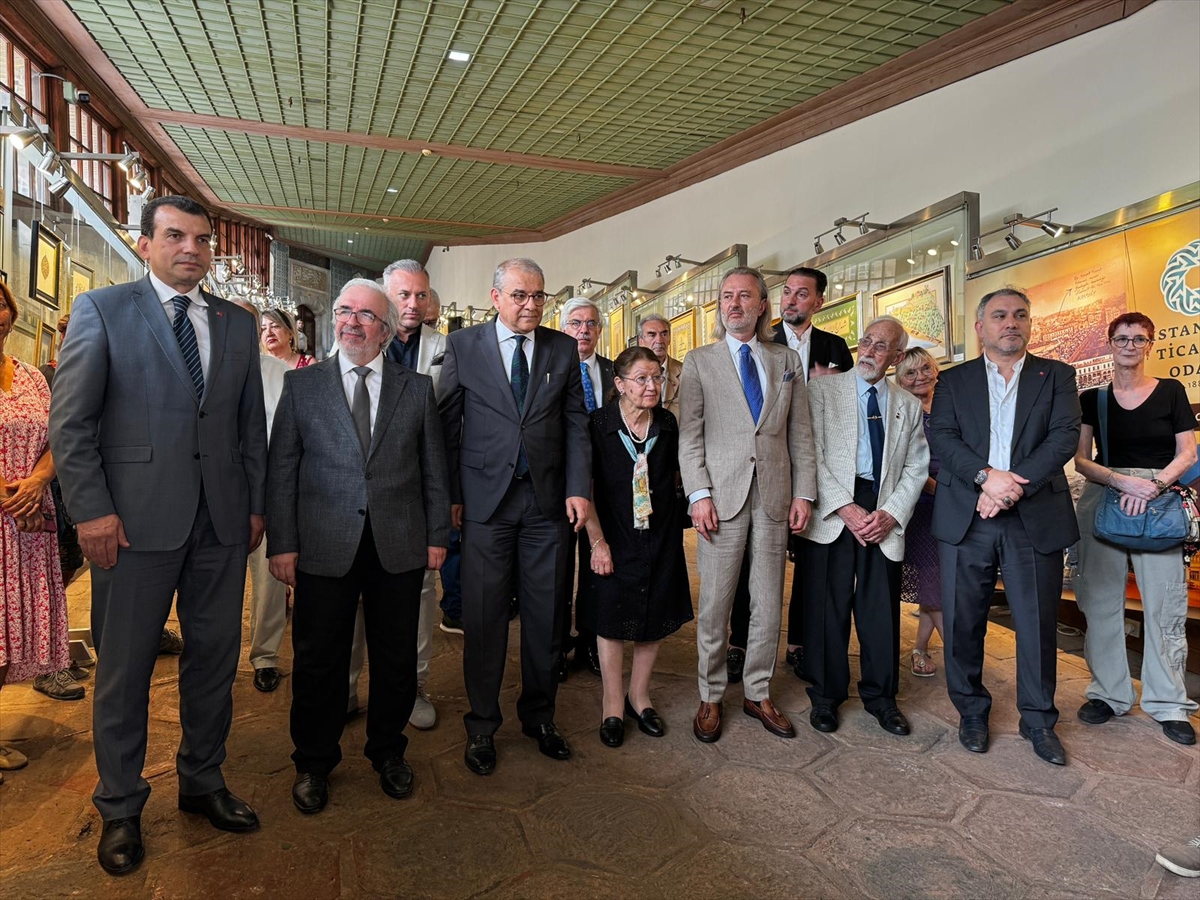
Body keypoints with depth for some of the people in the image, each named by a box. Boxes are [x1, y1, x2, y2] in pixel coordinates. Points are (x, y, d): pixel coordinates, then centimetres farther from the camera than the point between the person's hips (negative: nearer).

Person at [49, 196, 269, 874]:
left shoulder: (239, 324, 11)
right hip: (136, 519, -3)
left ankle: (203, 782, 33)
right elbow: (71, 422, -3)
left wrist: (256, 504, 8)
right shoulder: (101, 310, 1)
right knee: (125, 668, 9)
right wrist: (92, 510, -10)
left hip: (223, 520, 4)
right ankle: (121, 808, 29)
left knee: (215, 660, 13)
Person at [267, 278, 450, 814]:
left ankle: (388, 753, 35)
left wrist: (437, 535, 3)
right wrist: (281, 543, -3)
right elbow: (281, 469, 2)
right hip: (325, 547, 0)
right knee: (319, 660, 11)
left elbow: (433, 468, 6)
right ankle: (314, 764, 32)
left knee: (396, 658, 12)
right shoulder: (301, 385, 5)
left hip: (400, 545, 1)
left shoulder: (417, 388, 7)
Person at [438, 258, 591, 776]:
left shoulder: (563, 349, 8)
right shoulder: (463, 347, 3)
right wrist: (452, 495, -3)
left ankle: (538, 715, 30)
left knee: (545, 615, 10)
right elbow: (447, 425, 2)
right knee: (484, 618, 5)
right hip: (485, 499, -2)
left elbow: (576, 425, 6)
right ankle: (482, 726, 23)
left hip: (547, 499, 2)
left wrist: (578, 489, -3)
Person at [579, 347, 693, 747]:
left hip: (660, 537, 4)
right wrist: (597, 541, -14)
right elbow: (584, 488, -10)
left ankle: (639, 696, 31)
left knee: (655, 618, 10)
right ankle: (613, 705, 23)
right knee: (611, 619, 6)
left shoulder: (668, 424, -1)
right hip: (612, 539, -3)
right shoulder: (598, 425, -11)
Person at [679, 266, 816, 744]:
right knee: (714, 605, 3)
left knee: (769, 604, 10)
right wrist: (699, 494, -10)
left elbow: (801, 432, 11)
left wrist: (804, 492, 3)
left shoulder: (787, 360, 13)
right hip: (722, 495, -2)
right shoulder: (699, 361, 5)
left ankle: (758, 693, 26)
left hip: (775, 497, 3)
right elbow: (689, 433, -1)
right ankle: (710, 698, 19)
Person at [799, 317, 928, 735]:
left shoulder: (908, 406, 15)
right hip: (831, 513, -3)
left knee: (882, 610, 6)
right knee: (827, 609, 1)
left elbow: (916, 468, 11)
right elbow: (813, 455, -6)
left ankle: (880, 696, 25)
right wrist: (848, 510, -12)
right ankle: (825, 696, 18)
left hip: (884, 519, 3)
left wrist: (891, 514, -5)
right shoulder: (823, 389, 2)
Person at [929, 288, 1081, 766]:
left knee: (1038, 624, 7)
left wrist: (1015, 486, -17)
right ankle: (972, 711, 25)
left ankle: (1039, 721, 26)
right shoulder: (954, 380, 10)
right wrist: (986, 476, -20)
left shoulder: (1057, 375, 9)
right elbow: (941, 436, -4)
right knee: (963, 623, 7)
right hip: (966, 518, 0)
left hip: (1036, 519, 0)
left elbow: (1065, 436, -4)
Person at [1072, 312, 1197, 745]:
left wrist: (1153, 485, -15)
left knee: (1164, 603, -1)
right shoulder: (1092, 398, 7)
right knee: (1102, 599, 4)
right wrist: (1122, 480, -16)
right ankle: (1109, 692, 16)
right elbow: (1080, 459, 2)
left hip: (1159, 504, -1)